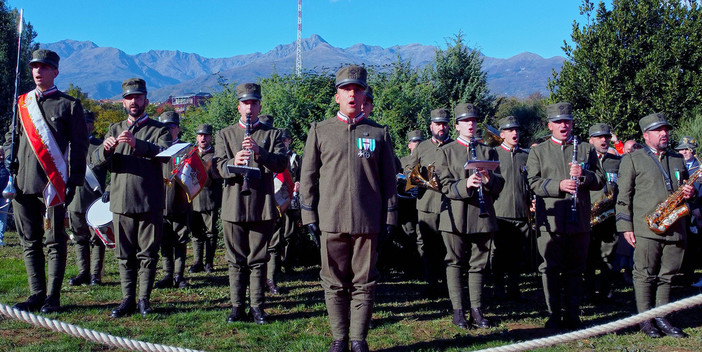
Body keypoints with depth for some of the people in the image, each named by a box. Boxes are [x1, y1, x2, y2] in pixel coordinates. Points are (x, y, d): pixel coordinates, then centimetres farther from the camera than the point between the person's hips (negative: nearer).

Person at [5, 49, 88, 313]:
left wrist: (74, 181, -9)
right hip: (22, 184, 5)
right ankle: (37, 295, 18)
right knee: (30, 242, 9)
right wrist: (9, 162, 5)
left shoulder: (69, 105, 1)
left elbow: (79, 146, -2)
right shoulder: (22, 103, 15)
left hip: (53, 184, -5)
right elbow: (12, 137, 22)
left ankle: (53, 297, 8)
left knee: (54, 242, 0)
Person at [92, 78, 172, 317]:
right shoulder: (115, 129, 15)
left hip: (150, 203, -3)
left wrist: (138, 144, -33)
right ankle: (128, 300, 14)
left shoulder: (159, 130, 4)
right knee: (124, 255, 7)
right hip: (121, 202, 3)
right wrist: (106, 149, -21)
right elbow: (96, 161, 3)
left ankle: (144, 299, 11)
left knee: (148, 254, 2)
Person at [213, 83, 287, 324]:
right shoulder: (224, 135, 13)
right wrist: (233, 163, -22)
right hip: (233, 207, 1)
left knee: (258, 259, 4)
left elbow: (281, 164, -4)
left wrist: (260, 152, -22)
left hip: (262, 206, -1)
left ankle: (257, 306, 12)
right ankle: (237, 306, 14)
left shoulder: (273, 134, 10)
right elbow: (218, 166, 1)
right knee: (236, 260, 5)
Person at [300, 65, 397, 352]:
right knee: (334, 283, 7)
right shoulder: (319, 131, 7)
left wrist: (389, 218, 4)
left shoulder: (379, 133, 8)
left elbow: (388, 179, 9)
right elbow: (308, 176, 7)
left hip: (368, 222, 0)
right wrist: (309, 217, 1)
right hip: (331, 221, 0)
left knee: (364, 283, 5)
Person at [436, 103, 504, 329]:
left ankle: (477, 310, 15)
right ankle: (458, 311, 8)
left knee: (478, 264, 7)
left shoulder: (488, 152, 15)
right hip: (456, 216, -2)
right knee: (455, 263, 1)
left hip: (483, 216, 2)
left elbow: (499, 184, 7)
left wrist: (489, 179, -16)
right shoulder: (445, 152, 6)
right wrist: (465, 185, -23)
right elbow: (445, 185, -4)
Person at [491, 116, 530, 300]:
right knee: (499, 253, 3)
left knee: (517, 252, 8)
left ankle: (514, 288, 18)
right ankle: (499, 288, 14)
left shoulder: (526, 156, 12)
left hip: (521, 213, 3)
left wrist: (532, 202, 8)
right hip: (499, 212, -3)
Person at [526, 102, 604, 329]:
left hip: (579, 221, 2)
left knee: (575, 270, 7)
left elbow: (600, 181, 10)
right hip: (550, 221, -1)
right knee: (550, 270, 1)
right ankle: (553, 316, 11)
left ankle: (573, 316, 16)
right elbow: (534, 183, -1)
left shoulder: (586, 149, 14)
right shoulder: (538, 152, 9)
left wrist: (583, 175, -10)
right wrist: (558, 185, -17)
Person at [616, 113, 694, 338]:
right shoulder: (632, 160, 3)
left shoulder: (677, 159, 19)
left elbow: (687, 187, 30)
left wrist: (689, 192, 4)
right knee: (645, 275, 0)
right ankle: (646, 320, 8)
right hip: (646, 228, -5)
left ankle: (661, 318, 17)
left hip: (675, 229, 5)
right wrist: (626, 226, -8)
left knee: (666, 276, 8)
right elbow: (624, 196, -1)